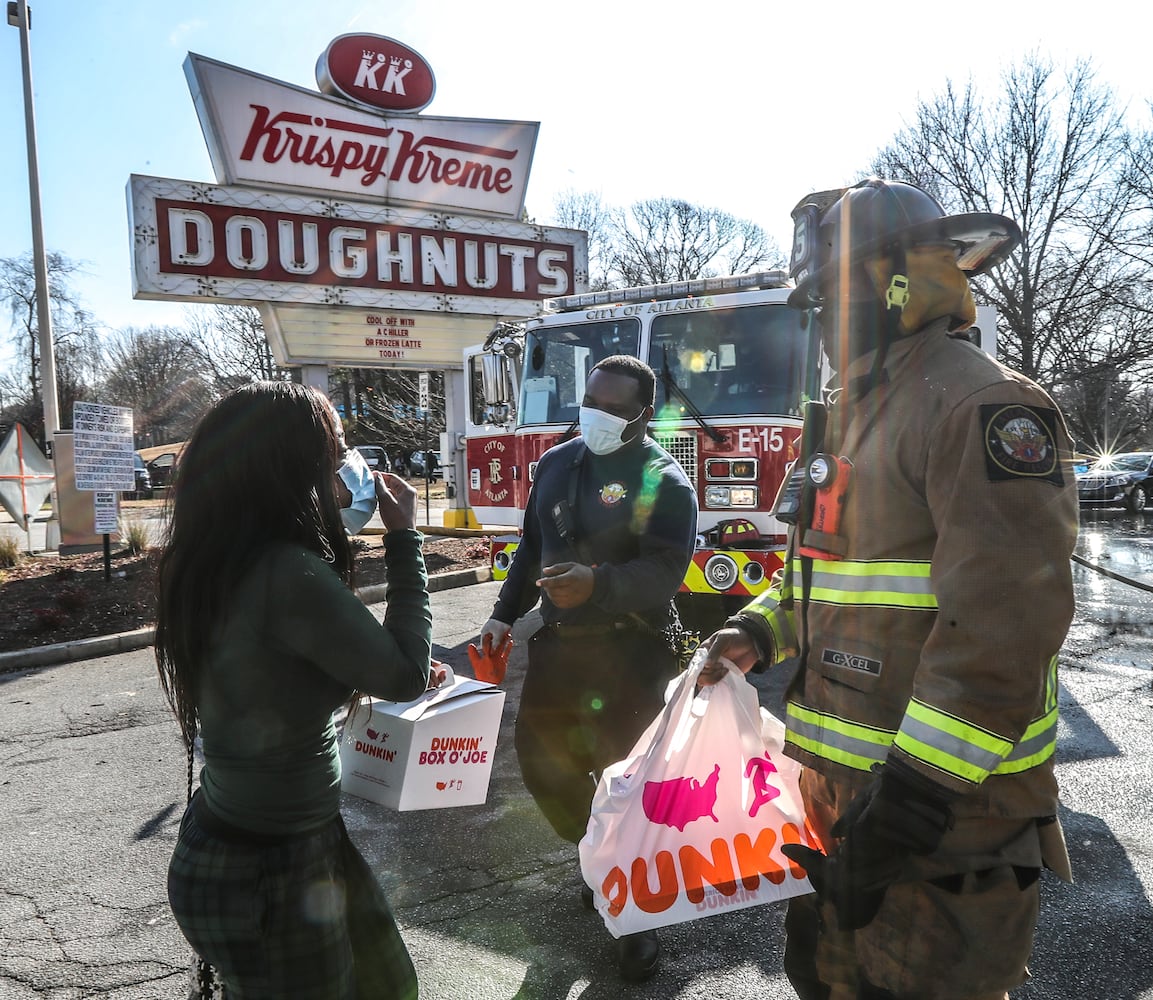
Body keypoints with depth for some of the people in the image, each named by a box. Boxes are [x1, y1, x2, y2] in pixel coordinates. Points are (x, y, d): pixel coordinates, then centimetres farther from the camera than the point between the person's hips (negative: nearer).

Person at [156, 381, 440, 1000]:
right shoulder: (289, 574, -30)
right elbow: (404, 677, -20)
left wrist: (389, 673, 8)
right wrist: (403, 537, -14)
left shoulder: (217, 565, -1)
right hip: (267, 877, -8)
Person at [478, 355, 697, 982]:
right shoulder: (557, 462, 8)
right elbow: (533, 545, 15)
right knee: (541, 755, 13)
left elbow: (664, 571, -23)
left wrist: (596, 584, -39)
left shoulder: (664, 482, -11)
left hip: (629, 653, -6)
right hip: (559, 642, 7)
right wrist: (505, 614, 11)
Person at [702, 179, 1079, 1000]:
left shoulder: (982, 406, -17)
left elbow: (1005, 620, -25)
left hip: (943, 813, -9)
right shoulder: (853, 414, 14)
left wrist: (911, 794, -25)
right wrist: (759, 633, 3)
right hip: (840, 784, 9)